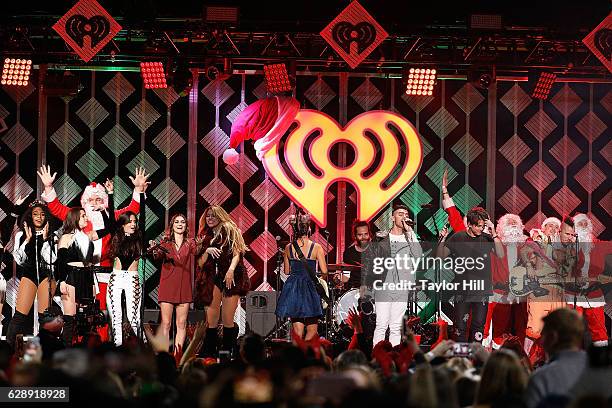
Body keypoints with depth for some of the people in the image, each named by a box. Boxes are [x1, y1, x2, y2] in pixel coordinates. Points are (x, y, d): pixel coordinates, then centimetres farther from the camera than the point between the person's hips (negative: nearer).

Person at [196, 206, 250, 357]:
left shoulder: (229, 230, 8)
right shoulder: (205, 237, 19)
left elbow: (237, 253, -1)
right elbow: (200, 263, 16)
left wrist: (231, 270, -16)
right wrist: (207, 251, -2)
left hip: (231, 277, -3)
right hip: (212, 279, 3)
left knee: (228, 320, -7)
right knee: (211, 320, -8)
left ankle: (228, 352, -2)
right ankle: (209, 354, -7)